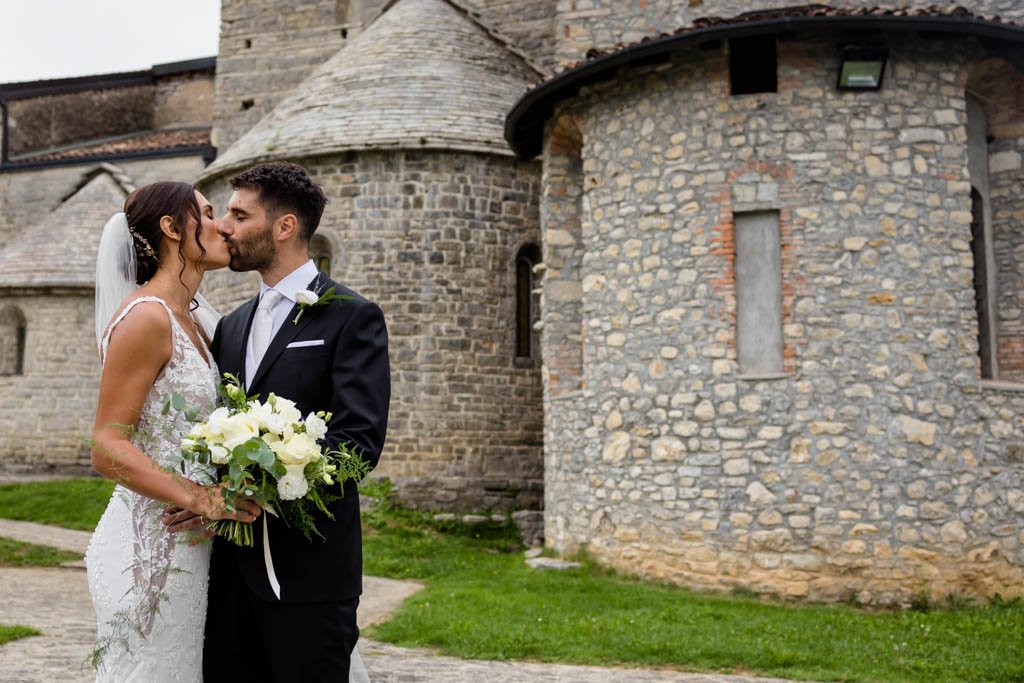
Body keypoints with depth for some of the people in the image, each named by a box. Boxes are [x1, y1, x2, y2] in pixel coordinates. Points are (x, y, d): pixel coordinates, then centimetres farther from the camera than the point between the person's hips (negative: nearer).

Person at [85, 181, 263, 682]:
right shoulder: (145, 317, -15)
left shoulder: (191, 322, 13)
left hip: (184, 544, 9)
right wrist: (203, 500, -23)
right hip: (149, 545, -9)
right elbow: (107, 449, -18)